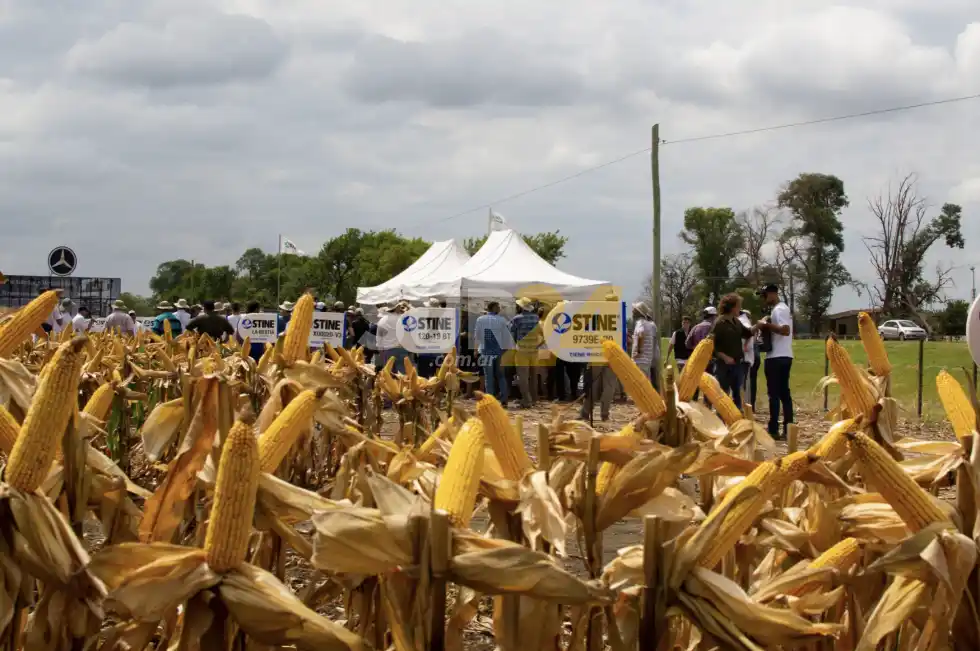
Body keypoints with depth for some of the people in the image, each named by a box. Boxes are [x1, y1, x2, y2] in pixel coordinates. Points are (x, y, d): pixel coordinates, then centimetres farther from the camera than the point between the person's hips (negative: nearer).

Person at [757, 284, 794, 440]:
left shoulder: (778, 310, -14)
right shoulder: (784, 308, 18)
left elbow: (785, 330, -26)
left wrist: (766, 325, -18)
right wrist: (768, 326, 11)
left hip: (776, 357, -10)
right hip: (785, 356, 10)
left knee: (774, 394, -6)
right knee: (784, 393, 10)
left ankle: (773, 430, -6)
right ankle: (788, 429, 9)